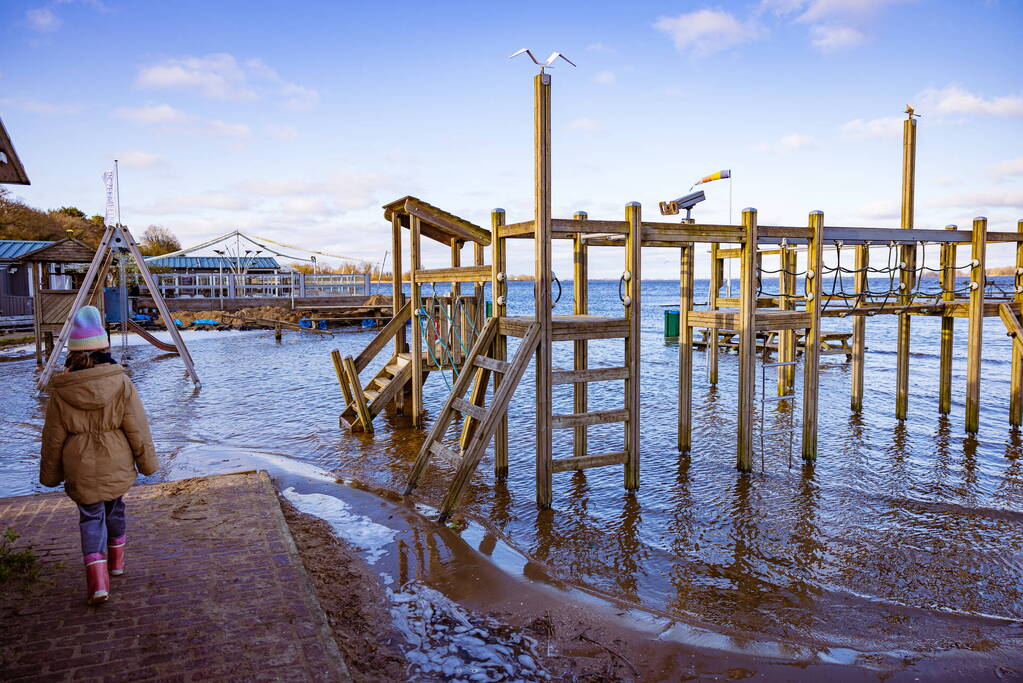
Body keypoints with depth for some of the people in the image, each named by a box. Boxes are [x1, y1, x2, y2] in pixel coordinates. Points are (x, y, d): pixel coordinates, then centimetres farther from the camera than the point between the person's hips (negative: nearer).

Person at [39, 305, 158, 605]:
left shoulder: (61, 392, -10)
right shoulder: (122, 384, -13)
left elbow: (53, 438, -1)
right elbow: (138, 430, -9)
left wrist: (49, 473, 13)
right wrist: (147, 461, 4)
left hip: (82, 471, -1)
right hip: (117, 467, 1)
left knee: (91, 517, 8)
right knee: (115, 509, 22)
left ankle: (97, 579, -6)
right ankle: (116, 560, 40)